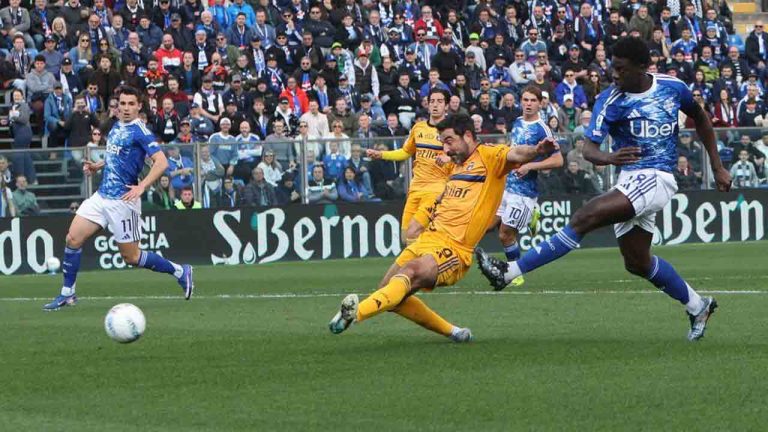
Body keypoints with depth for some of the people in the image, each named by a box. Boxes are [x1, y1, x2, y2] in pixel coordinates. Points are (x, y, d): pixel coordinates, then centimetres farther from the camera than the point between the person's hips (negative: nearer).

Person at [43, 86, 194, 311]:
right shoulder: (116, 127, 12)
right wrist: (97, 166, 12)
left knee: (130, 256, 0)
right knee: (73, 238, -2)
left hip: (122, 200, -8)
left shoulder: (140, 132, -13)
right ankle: (67, 294, 6)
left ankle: (179, 272, 16)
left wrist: (141, 186, -28)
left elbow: (161, 162, -21)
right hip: (102, 195, 8)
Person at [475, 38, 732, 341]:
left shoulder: (673, 88, -1)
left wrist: (717, 167, 19)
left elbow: (701, 119, 19)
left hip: (657, 178, -5)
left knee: (585, 217, -21)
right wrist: (609, 158, -37)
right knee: (637, 262, 7)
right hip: (629, 181, 5)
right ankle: (698, 306, 28)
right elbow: (589, 148, -13)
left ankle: (511, 271, -23)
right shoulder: (610, 101, -2)